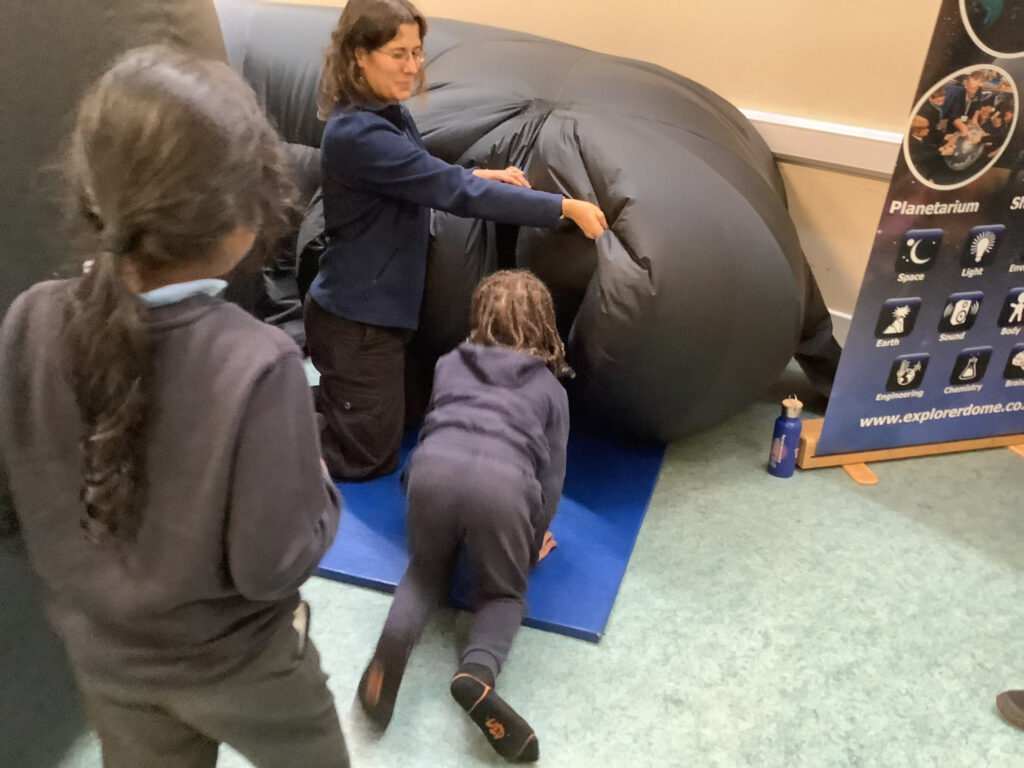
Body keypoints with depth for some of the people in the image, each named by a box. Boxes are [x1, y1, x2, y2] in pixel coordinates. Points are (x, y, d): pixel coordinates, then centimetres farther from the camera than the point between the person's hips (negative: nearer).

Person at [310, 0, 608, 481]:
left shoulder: (389, 114, 4)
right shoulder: (359, 134, -27)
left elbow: (422, 178, 21)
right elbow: (453, 193, -29)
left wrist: (481, 176, 4)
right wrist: (565, 207, -25)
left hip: (378, 309, 9)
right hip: (356, 321, -9)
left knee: (393, 427, 23)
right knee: (367, 459, 3)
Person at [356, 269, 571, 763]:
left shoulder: (449, 364, 31)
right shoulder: (551, 386, 27)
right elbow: (551, 475, 25)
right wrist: (535, 541, 36)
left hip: (434, 467, 2)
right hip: (503, 482, -1)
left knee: (427, 570, 26)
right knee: (504, 592, 20)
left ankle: (395, 638, -5)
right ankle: (477, 673, -11)